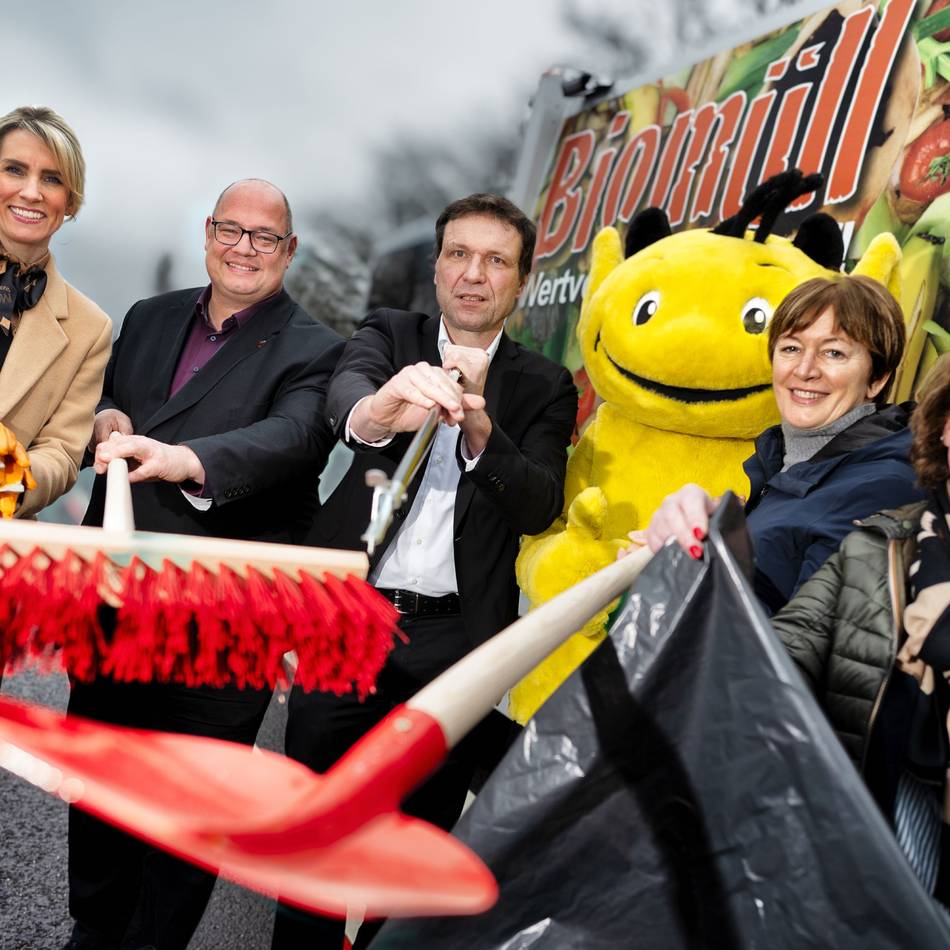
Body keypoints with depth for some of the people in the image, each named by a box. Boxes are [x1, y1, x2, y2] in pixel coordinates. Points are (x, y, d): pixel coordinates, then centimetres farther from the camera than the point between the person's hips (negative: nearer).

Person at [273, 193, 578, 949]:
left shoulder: (543, 387, 7)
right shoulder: (389, 336, 7)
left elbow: (539, 507, -7)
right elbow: (346, 391, -17)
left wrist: (480, 429, -25)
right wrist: (377, 410, -42)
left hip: (454, 642, 0)